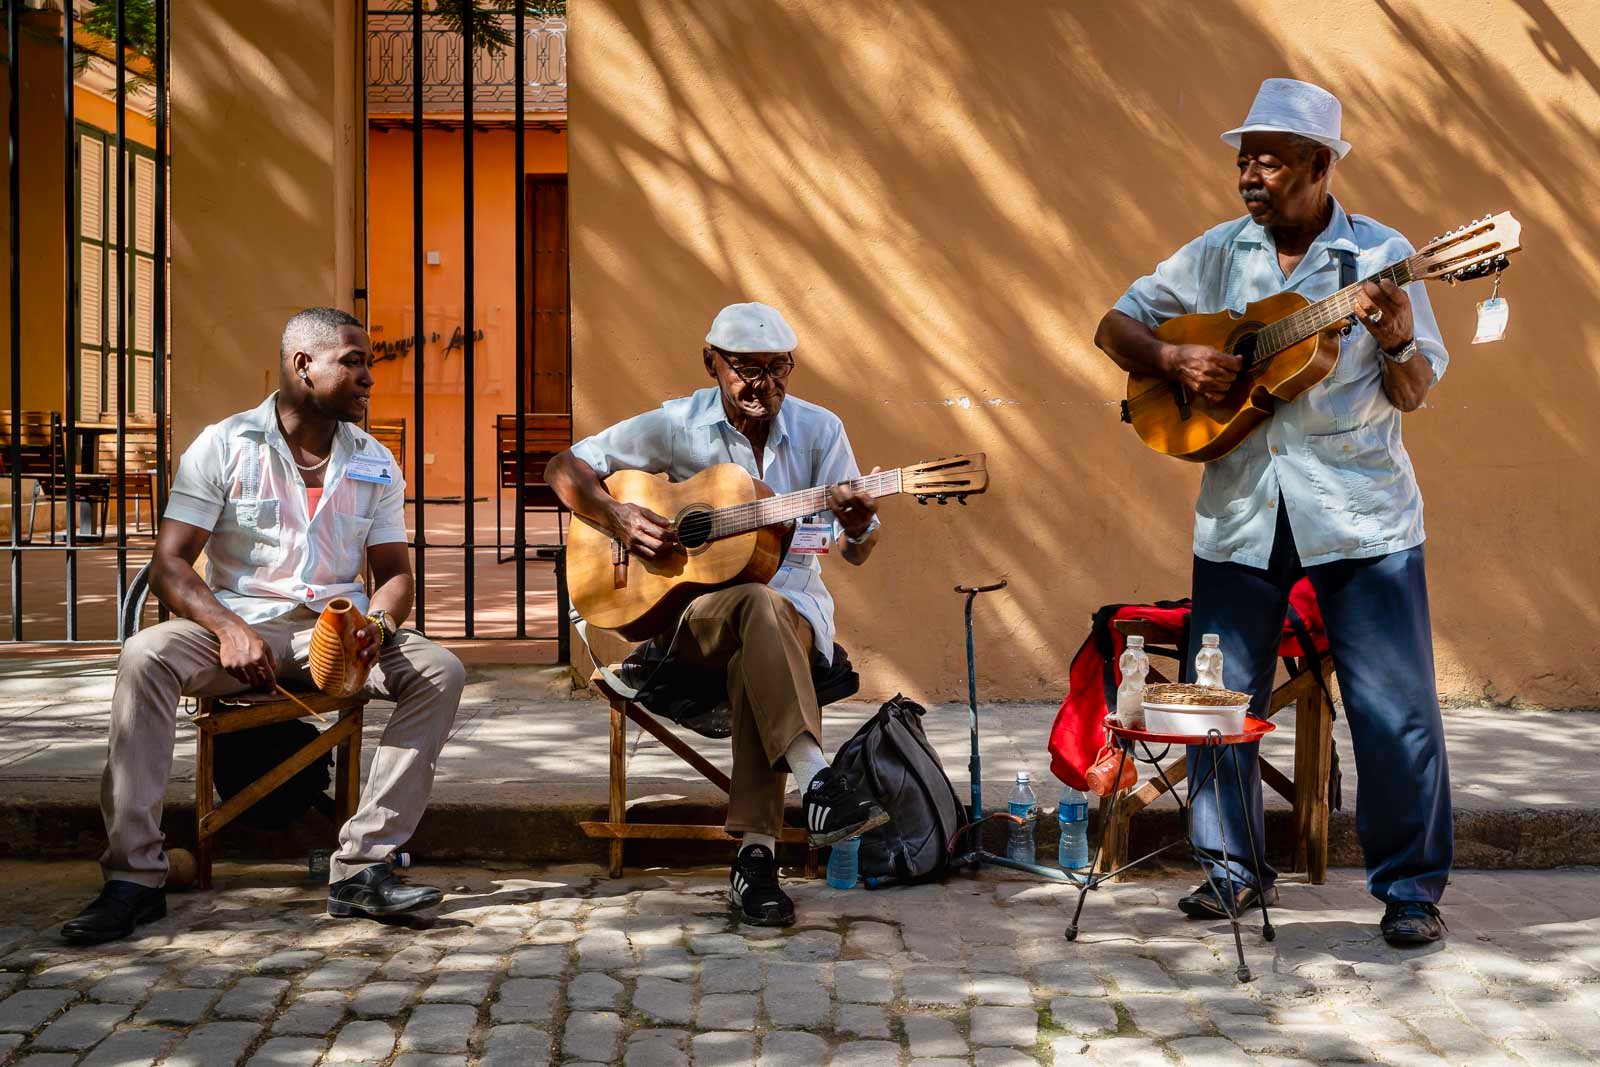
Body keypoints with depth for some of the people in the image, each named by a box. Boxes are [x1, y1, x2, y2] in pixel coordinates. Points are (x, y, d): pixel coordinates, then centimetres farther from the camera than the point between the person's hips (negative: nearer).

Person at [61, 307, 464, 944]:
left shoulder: (375, 464, 11)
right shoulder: (224, 446, 0)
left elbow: (395, 573, 9)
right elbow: (169, 563, -6)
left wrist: (378, 623, -16)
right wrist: (229, 630, -25)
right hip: (240, 626, -2)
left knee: (439, 672, -25)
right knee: (145, 657, -32)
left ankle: (363, 865, -26)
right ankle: (135, 875, -26)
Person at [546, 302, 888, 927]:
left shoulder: (819, 429, 4)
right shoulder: (677, 425, 1)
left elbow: (855, 552, 3)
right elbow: (566, 467, 7)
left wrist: (858, 526, -22)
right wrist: (618, 518, -12)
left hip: (793, 599, 1)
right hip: (690, 608, -1)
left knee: (754, 658, -37)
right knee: (758, 607, -38)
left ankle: (755, 851, -39)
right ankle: (817, 783, -50)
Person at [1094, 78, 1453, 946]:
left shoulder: (1380, 255, -1)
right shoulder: (1217, 254, 7)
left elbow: (1415, 394, -4)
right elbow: (1115, 327, 11)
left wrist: (1397, 343, -25)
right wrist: (1174, 360, -8)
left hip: (1359, 512, -3)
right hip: (1239, 511, 3)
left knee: (1395, 708, -3)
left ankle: (1411, 886, 10)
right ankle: (1234, 867, 23)